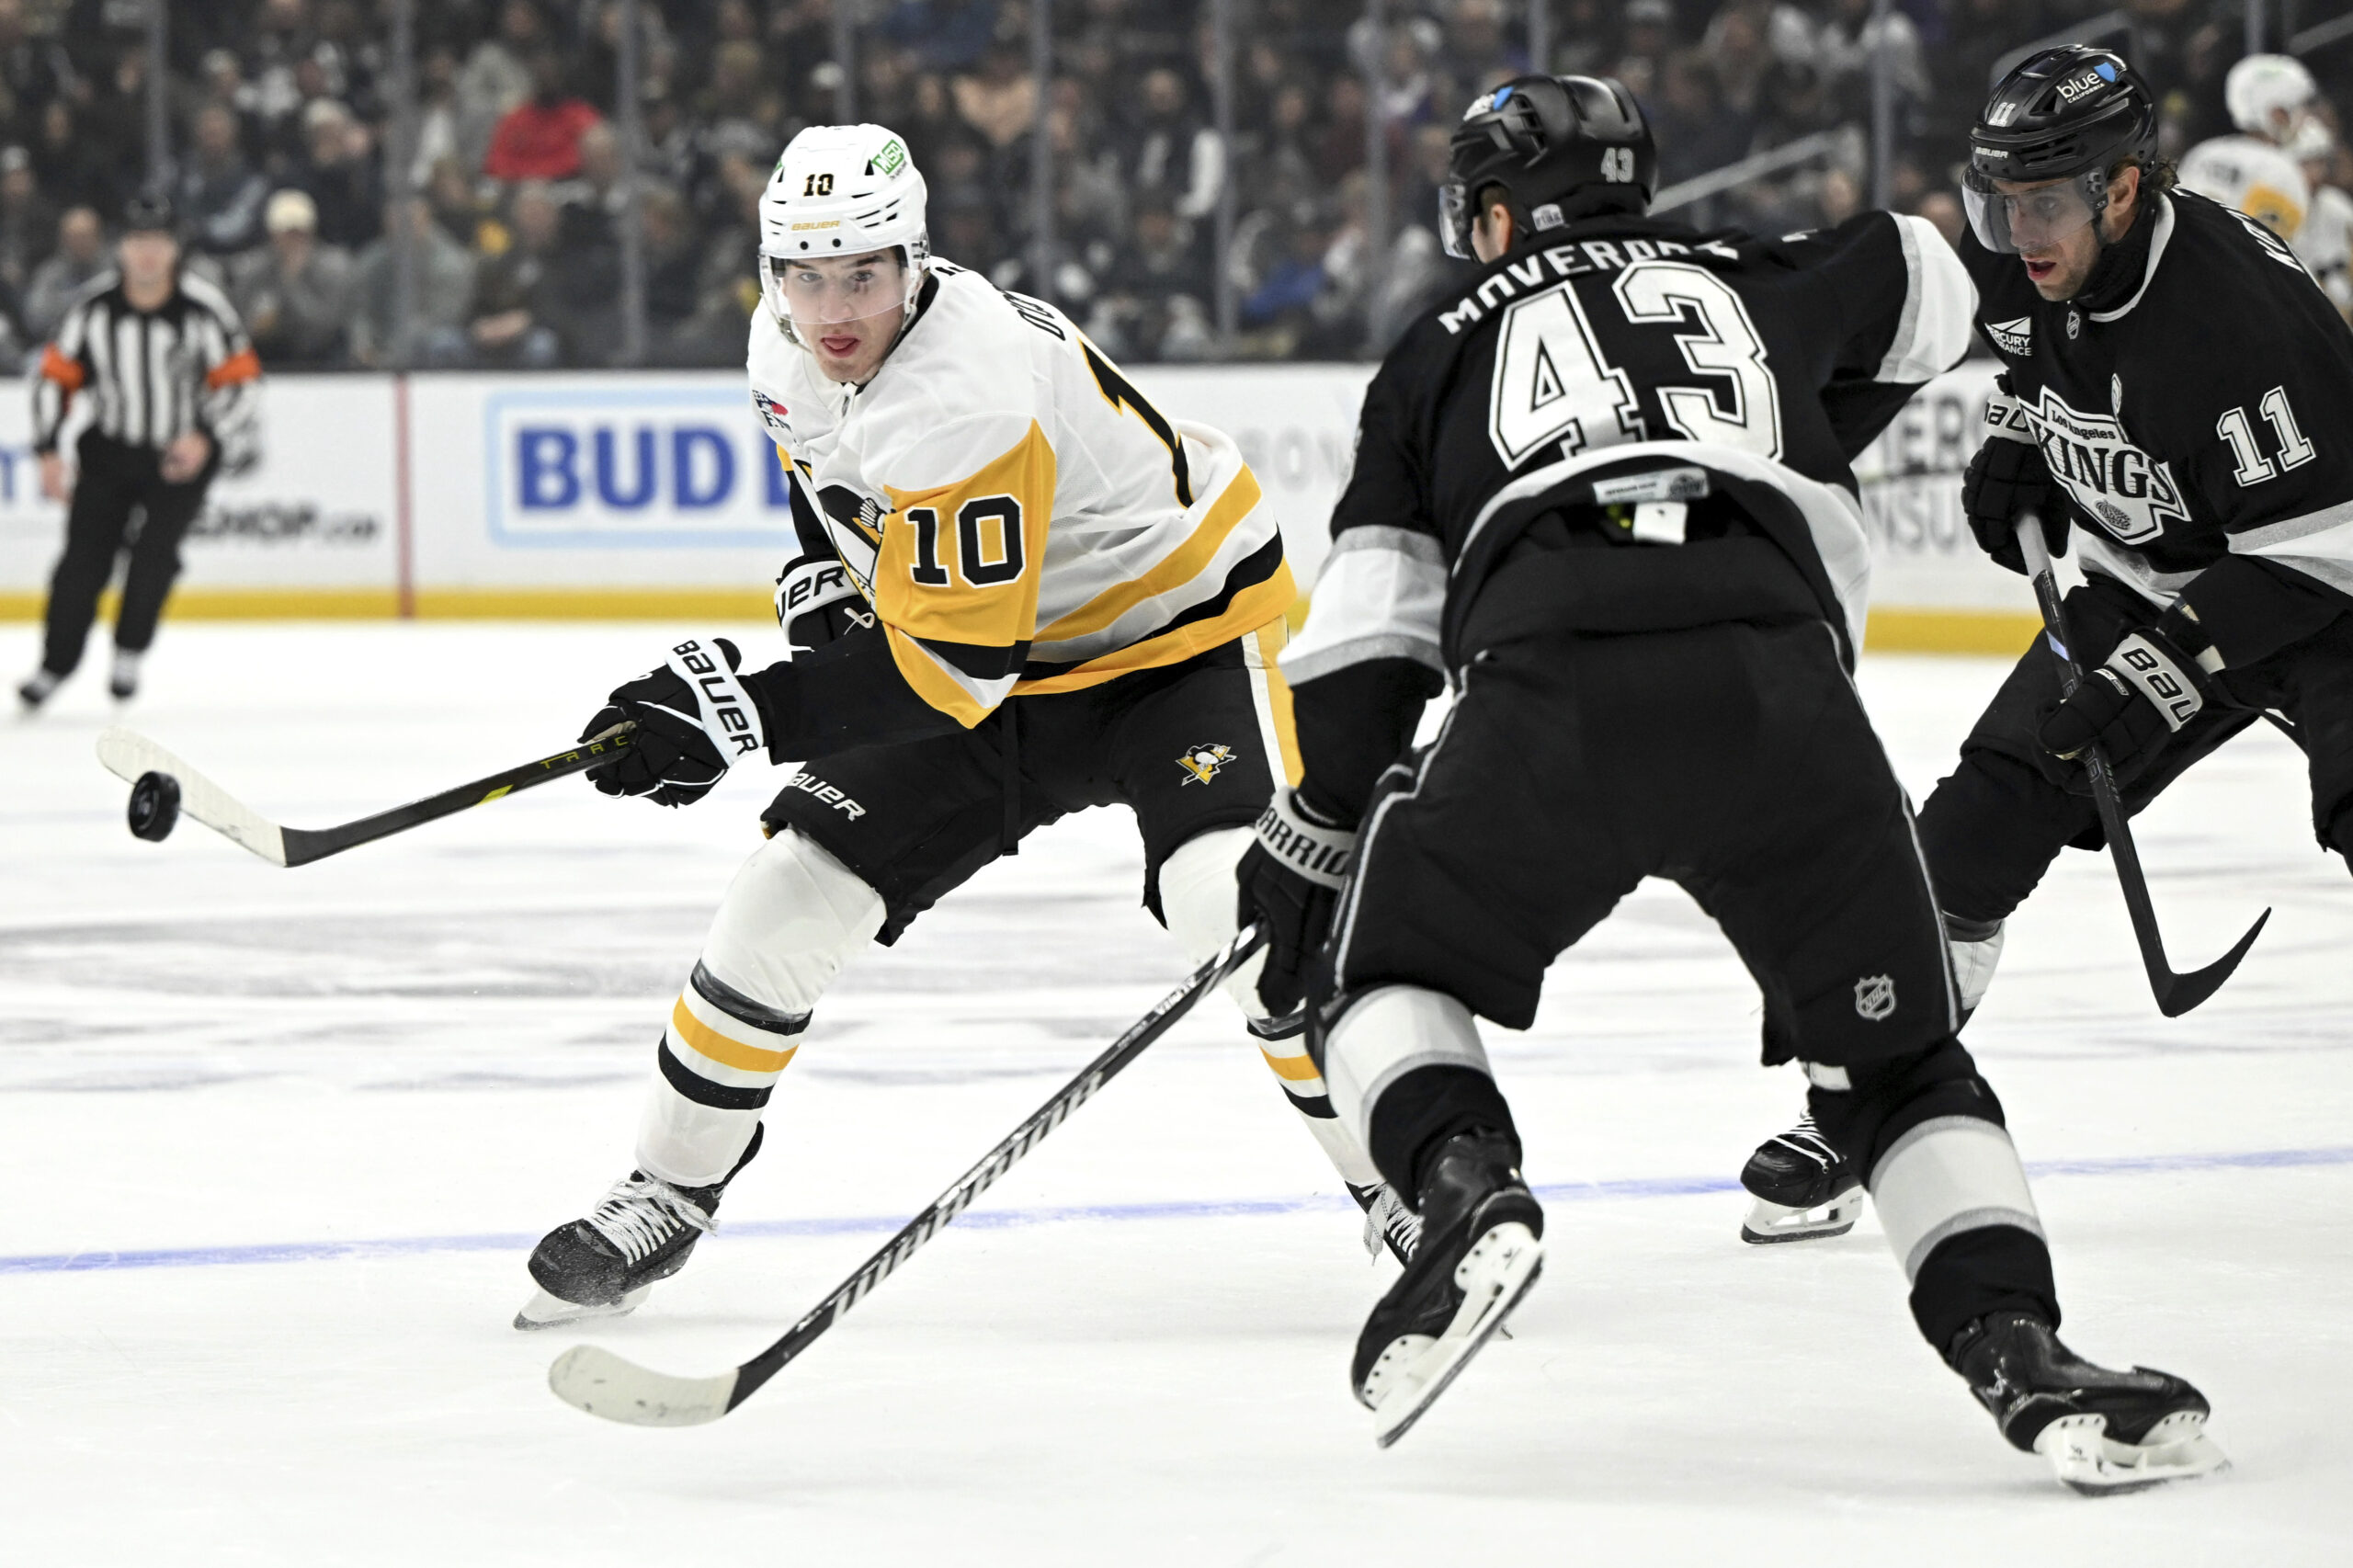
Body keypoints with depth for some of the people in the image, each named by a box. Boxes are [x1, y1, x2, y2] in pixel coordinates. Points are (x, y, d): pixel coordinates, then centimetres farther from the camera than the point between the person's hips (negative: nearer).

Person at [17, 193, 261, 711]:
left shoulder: (203, 309, -16)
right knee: (85, 556, -5)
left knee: (155, 549, -18)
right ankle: (55, 664, 8)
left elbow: (239, 378, -10)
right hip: (109, 450, 2)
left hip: (182, 454, -2)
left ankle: (129, 654, 0)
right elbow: (57, 374, 0)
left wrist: (205, 439, -22)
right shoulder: (96, 306, -9)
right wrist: (49, 451, -5)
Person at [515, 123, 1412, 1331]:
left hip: (1176, 634, -8)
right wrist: (823, 581, 2)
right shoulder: (789, 348, -7)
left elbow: (951, 667, -34)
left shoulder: (967, 401, -34)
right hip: (1000, 664, 8)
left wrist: (748, 712, -37)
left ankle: (1400, 1185, -14)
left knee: (1235, 902, -30)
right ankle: (666, 1196, 12)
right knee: (792, 891, -3)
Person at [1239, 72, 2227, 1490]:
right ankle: (2019, 1352, -7)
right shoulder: (1756, 283, 31)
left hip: (1549, 694, -1)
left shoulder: (1447, 347, 27)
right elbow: (1926, 289, 52)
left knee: (1380, 970, 22)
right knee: (1897, 1063, 14)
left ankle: (1467, 1194, -6)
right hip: (1780, 701, 1)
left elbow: (1367, 642, 21)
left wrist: (1307, 845, 27)